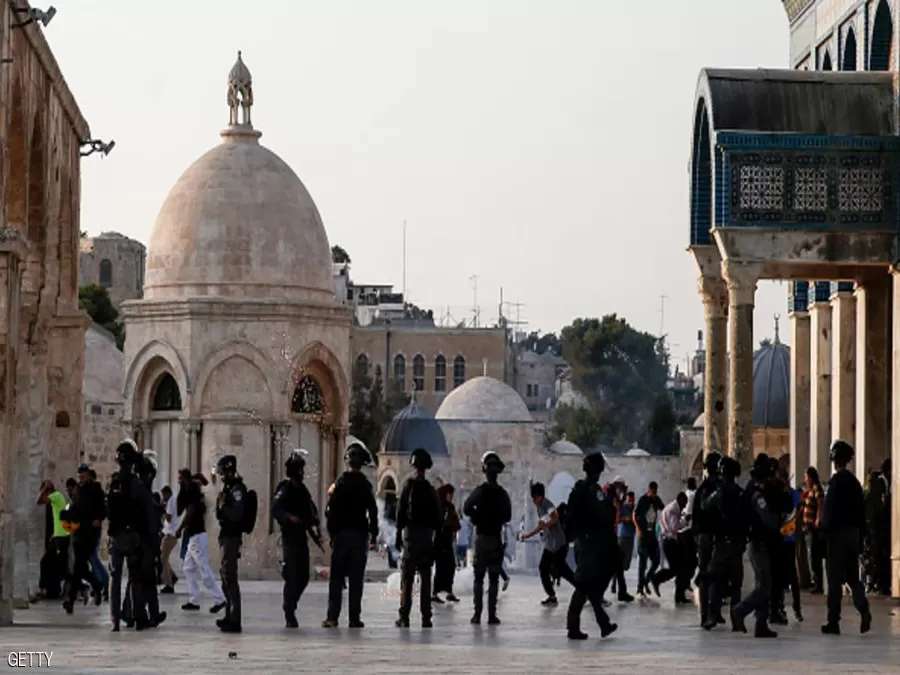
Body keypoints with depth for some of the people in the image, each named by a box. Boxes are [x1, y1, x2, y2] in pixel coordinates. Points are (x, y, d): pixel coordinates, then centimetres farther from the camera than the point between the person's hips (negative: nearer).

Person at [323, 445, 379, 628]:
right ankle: (354, 618, -1)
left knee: (336, 578, 4)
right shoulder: (365, 485, -3)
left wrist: (332, 533, 5)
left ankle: (332, 617, -2)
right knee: (356, 579, 2)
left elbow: (330, 511, -3)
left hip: (341, 534, 0)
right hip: (359, 535, 0)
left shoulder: (340, 483, -2)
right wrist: (373, 536, 2)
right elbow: (373, 512, -4)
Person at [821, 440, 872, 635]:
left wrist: (824, 529, -10)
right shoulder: (854, 482, 10)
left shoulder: (836, 481, -11)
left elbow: (830, 510, -17)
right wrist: (860, 532, 16)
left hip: (838, 533, -6)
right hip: (853, 533, 6)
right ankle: (863, 609, -11)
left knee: (835, 578, -1)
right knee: (852, 576, 11)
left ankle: (833, 621, 1)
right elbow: (861, 509, 12)